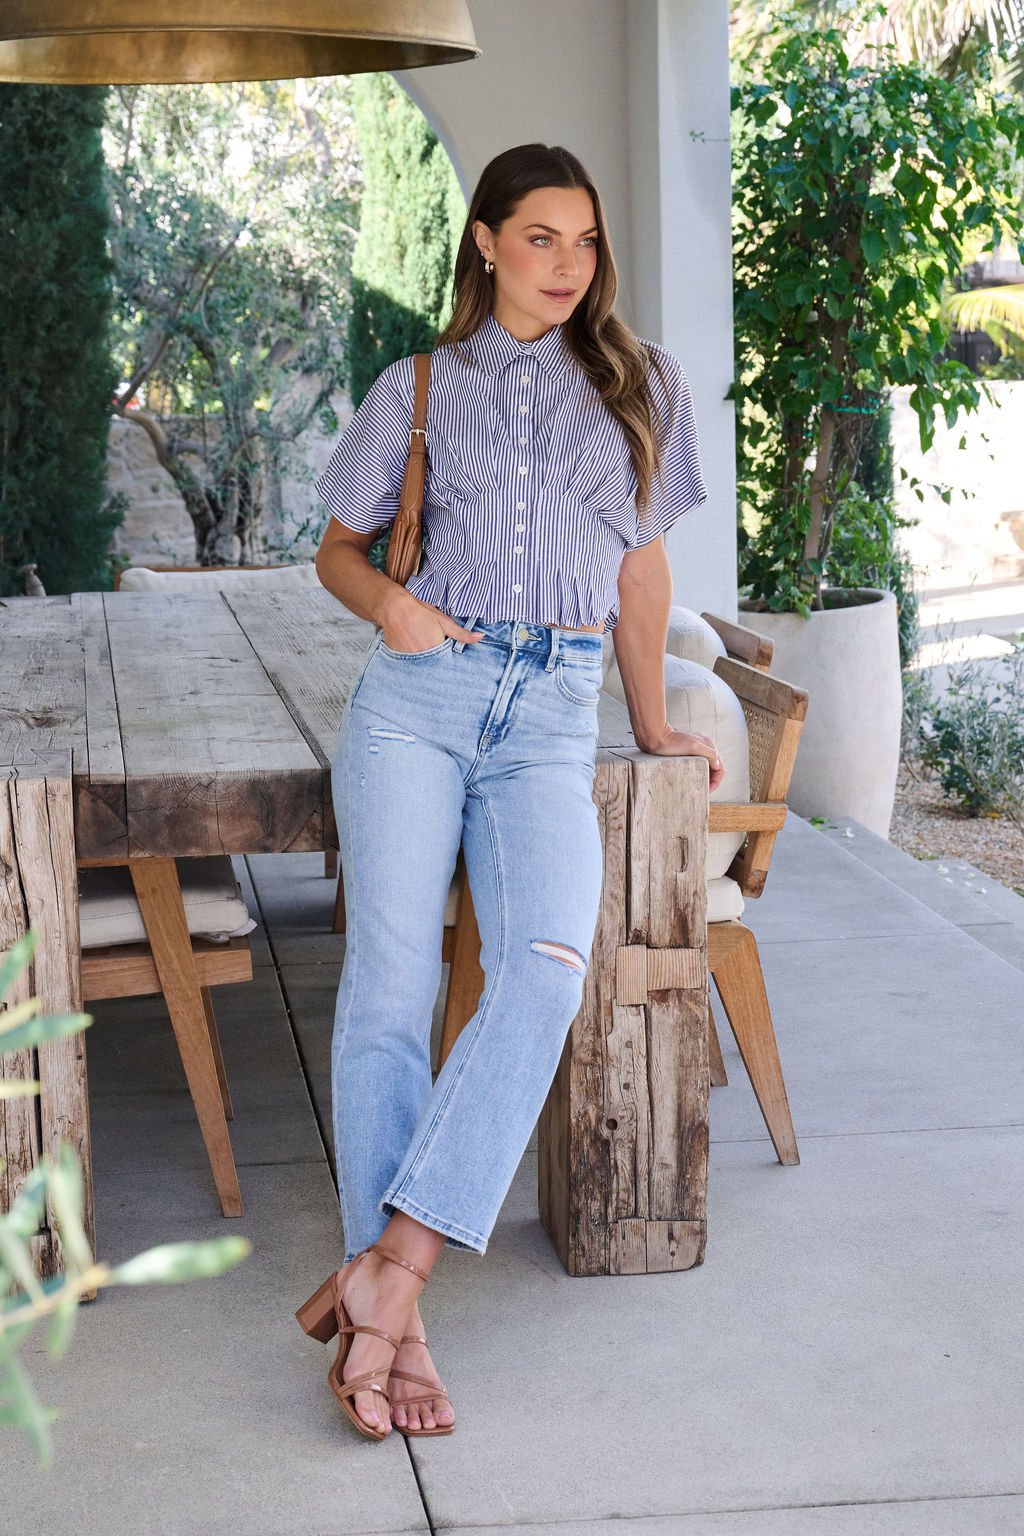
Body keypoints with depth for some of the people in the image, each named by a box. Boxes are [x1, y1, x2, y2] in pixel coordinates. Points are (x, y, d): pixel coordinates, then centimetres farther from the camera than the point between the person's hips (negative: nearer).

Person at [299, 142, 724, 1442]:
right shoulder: (417, 390, 14)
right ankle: (394, 1323, -13)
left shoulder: (639, 384, 17)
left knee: (545, 968, -25)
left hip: (554, 713, 1)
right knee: (392, 978, -15)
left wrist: (654, 726, 25)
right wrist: (389, 601, -2)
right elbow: (338, 547, 20)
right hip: (420, 691, 0)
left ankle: (390, 1265, -26)